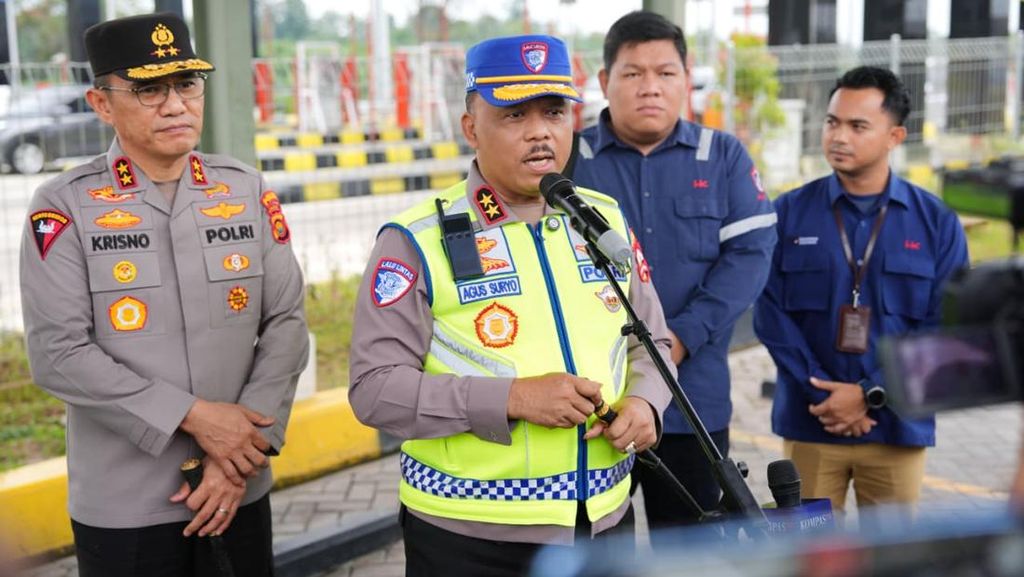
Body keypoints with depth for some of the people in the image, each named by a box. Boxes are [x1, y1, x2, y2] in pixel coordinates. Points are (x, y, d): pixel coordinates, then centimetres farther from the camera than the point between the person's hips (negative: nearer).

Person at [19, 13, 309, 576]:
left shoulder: (249, 191, 2)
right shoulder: (64, 207, -6)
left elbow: (286, 324, 0)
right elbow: (57, 354, -12)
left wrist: (244, 453, -9)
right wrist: (194, 416, -16)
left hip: (240, 492, 3)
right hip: (121, 509, -2)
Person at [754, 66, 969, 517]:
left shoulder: (937, 222, 3)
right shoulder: (790, 213, 3)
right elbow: (771, 313, -2)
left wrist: (873, 395, -11)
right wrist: (821, 393, -12)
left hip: (898, 427, 0)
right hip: (809, 423, 0)